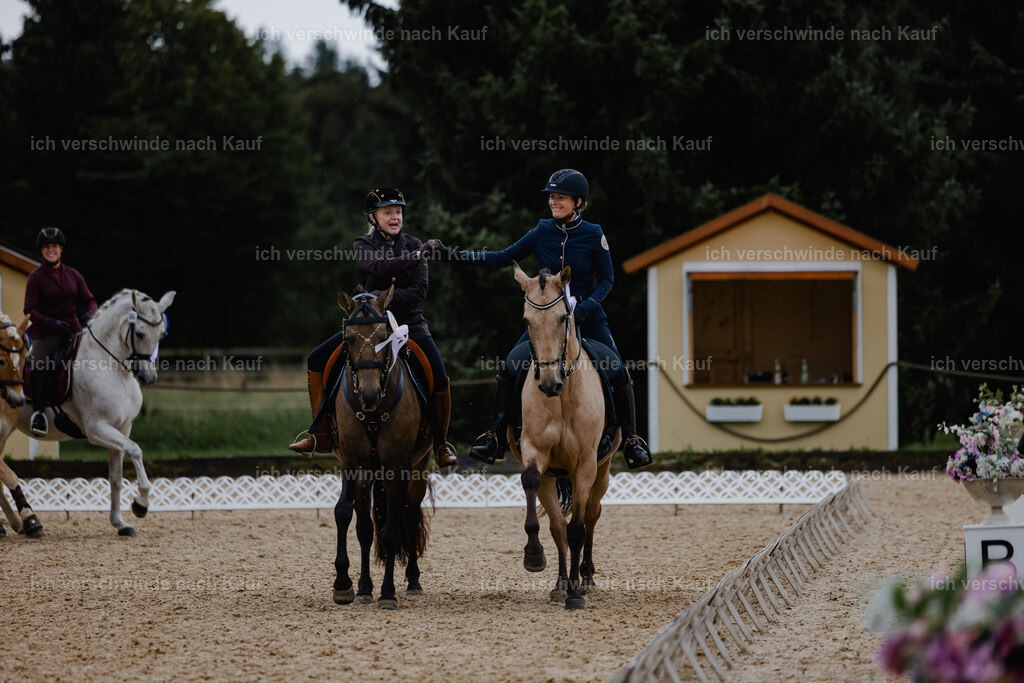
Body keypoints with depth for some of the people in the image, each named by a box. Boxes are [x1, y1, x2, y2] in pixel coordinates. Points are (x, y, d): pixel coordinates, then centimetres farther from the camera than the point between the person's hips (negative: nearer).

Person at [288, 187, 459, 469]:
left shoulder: (413, 245, 3)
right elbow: (380, 266, -22)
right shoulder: (364, 245, 1)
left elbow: (419, 292, -8)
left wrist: (385, 297, -19)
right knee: (317, 361, -8)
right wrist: (415, 256, -19)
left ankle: (441, 443, 5)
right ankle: (322, 435, 2)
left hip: (409, 323, -1)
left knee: (441, 379, -18)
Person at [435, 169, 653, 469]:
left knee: (618, 374, -13)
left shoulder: (593, 236, -6)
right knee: (509, 369, -12)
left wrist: (587, 306, -19)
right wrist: (456, 255, -3)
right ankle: (496, 439, -3)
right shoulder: (542, 233, 0)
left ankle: (631, 441, 2)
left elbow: (607, 279, -1)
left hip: (588, 316, -2)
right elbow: (503, 258, 4)